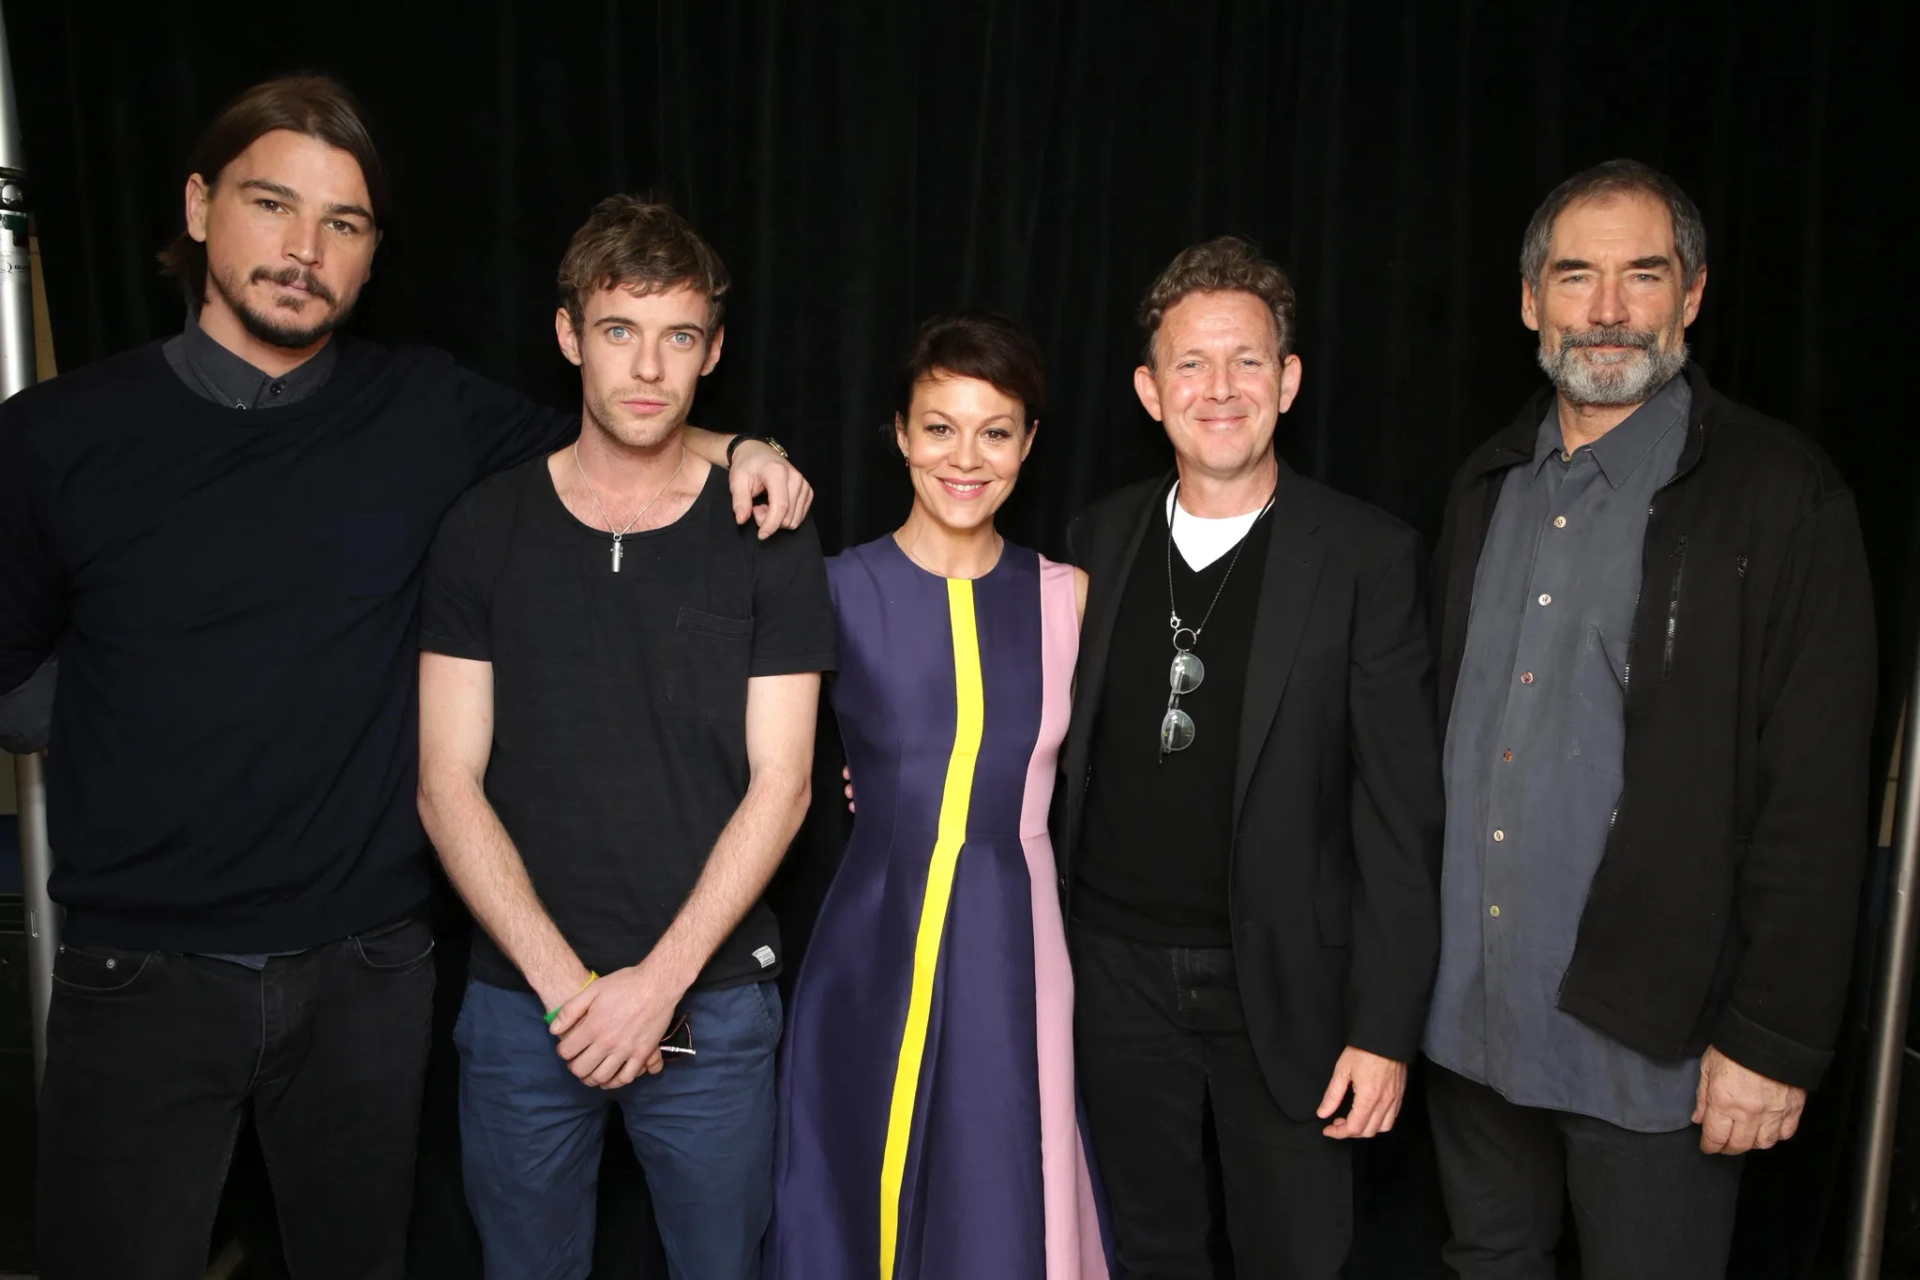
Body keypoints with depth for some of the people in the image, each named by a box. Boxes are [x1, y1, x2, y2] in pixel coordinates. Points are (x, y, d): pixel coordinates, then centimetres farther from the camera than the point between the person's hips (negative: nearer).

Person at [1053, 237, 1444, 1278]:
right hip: (1118, 969, 3)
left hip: (1283, 984, -3)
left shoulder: (1366, 556, -10)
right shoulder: (1098, 539, 2)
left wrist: (1385, 1026, -11)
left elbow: (1400, 809, -10)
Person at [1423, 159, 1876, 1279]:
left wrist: (1776, 1039, -13)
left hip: (1647, 1035, -5)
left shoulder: (1781, 492, -9)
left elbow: (1816, 796, -12)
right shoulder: (1489, 485, 8)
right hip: (1466, 1013, 5)